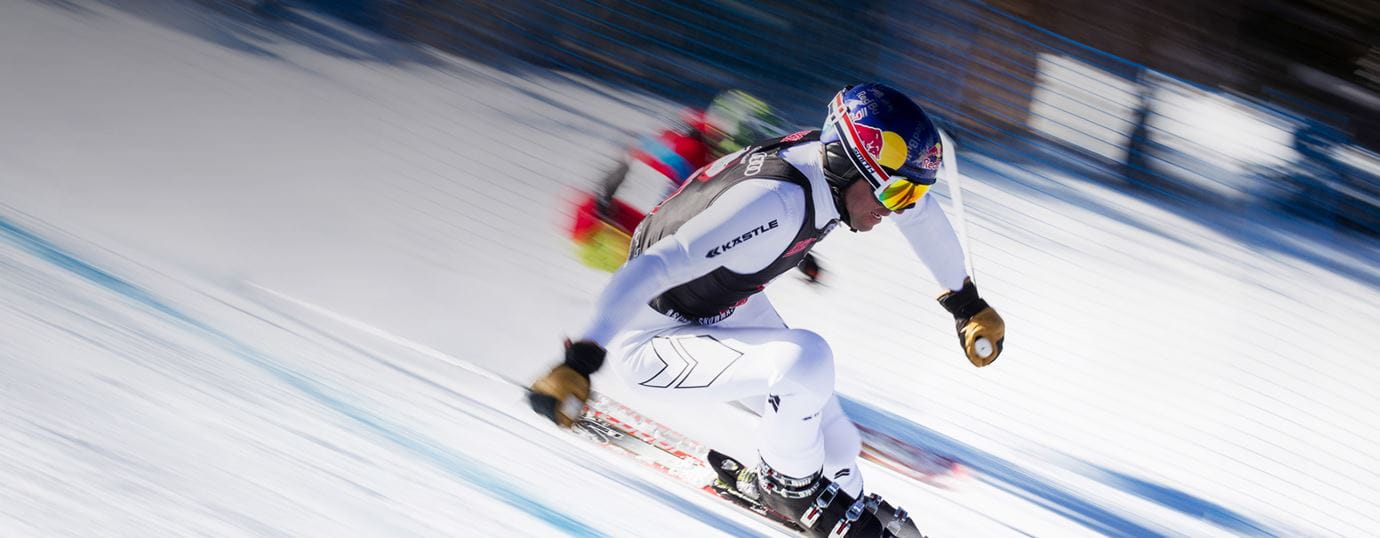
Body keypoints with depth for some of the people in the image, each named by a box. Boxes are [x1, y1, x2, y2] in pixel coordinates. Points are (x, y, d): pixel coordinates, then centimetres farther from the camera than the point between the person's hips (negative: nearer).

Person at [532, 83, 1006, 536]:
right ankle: (787, 484, -2)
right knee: (805, 360, -28)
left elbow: (921, 211, 10)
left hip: (729, 309, 9)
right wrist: (579, 363, -51)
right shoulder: (773, 201, -37)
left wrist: (967, 305, 18)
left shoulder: (836, 163, -11)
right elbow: (653, 270, -43)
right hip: (650, 345, -9)